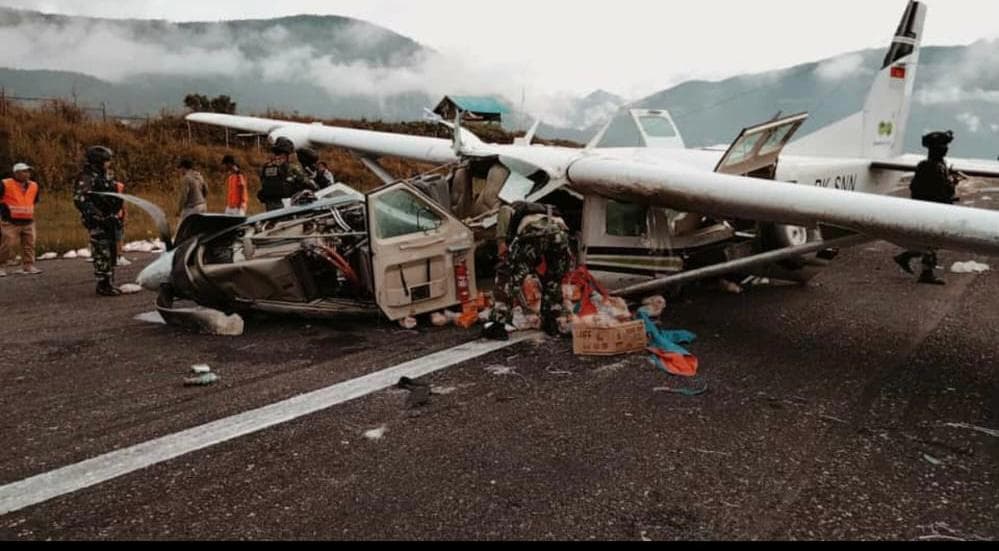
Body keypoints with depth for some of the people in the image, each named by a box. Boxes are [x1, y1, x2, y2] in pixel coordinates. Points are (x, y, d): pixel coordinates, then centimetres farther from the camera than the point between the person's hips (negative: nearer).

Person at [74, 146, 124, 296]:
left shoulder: (104, 177, 17)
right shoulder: (86, 178, -12)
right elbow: (80, 199, -22)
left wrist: (116, 216, 21)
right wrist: (97, 216, -26)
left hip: (108, 221, 9)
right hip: (98, 223, -9)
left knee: (111, 252, 12)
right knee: (102, 254, -9)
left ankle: (109, 283, 19)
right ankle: (103, 285, -5)